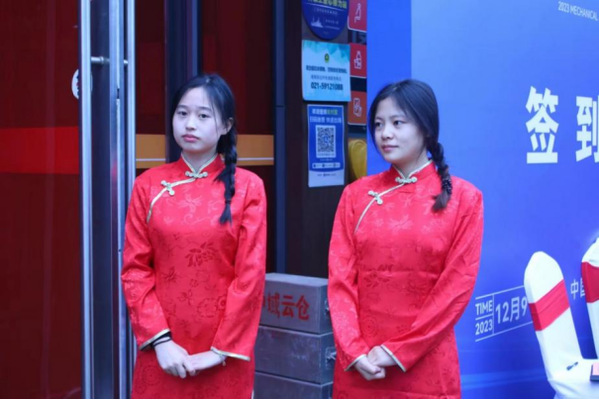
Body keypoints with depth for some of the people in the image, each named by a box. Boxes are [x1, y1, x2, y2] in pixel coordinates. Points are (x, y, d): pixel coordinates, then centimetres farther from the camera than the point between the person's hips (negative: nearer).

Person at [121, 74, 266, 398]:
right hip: (164, 351, 1)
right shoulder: (149, 185, 2)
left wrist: (222, 348, -9)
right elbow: (135, 270, 0)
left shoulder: (247, 187, -2)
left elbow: (251, 275, -6)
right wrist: (160, 339, -8)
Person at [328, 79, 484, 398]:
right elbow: (340, 278, 1)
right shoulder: (356, 195, 5)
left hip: (425, 366, -2)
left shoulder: (463, 198, -2)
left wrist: (397, 351, -12)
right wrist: (354, 350, -10)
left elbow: (458, 286, -8)